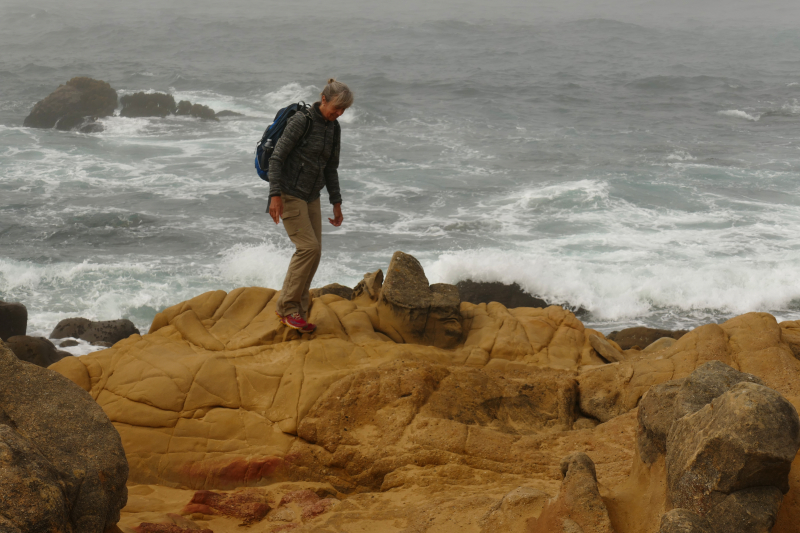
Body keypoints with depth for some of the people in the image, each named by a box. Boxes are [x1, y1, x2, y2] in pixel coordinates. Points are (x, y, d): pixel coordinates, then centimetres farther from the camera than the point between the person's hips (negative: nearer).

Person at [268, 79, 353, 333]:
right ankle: (287, 306, -5)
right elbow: (276, 157, -16)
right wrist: (275, 195, -23)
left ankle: (295, 312, 8)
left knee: (312, 251, 1)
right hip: (288, 194, -8)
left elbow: (331, 168, 14)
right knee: (309, 248, -16)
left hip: (310, 197, 8)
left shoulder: (333, 128, 6)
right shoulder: (300, 121, -17)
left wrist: (336, 203, 10)